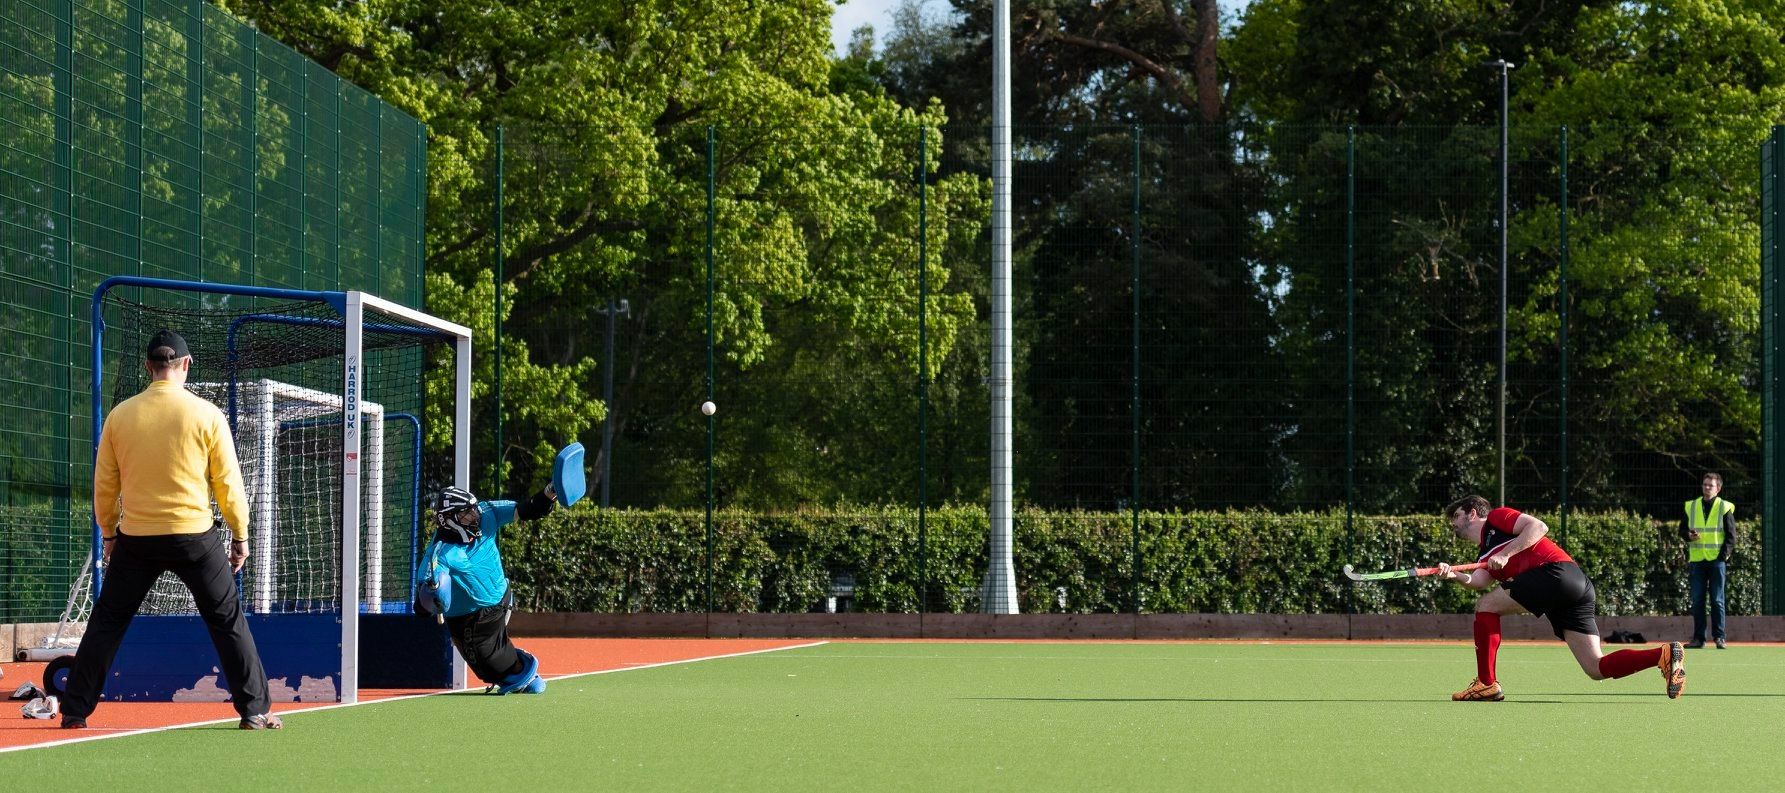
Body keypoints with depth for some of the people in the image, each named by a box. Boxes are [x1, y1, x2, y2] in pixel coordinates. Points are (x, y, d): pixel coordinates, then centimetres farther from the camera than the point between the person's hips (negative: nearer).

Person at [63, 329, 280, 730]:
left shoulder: (120, 414, -1)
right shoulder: (207, 415, -6)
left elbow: (104, 485, 5)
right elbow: (229, 484, -4)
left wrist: (108, 534, 19)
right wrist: (240, 536, 7)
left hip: (135, 539, 2)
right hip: (195, 535, -2)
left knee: (106, 622, 12)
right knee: (228, 622, 8)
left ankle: (75, 710, 10)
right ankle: (255, 709, 7)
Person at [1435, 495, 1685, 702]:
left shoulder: (1496, 517, 10)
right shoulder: (1483, 556, 31)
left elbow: (1538, 526, -5)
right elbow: (1478, 581, 9)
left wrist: (1505, 554, -10)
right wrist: (1455, 576, -8)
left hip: (1556, 570, -9)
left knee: (1486, 606, -1)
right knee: (1597, 669, -2)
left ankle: (1486, 683, -2)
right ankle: (1664, 654, -9)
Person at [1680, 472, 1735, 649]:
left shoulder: (1725, 508, 2)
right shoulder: (1691, 507, 10)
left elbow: (1731, 536, 1)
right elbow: (1682, 529, 15)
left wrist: (1723, 556, -9)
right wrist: (1688, 535, -8)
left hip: (1717, 561, -3)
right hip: (1696, 561, 3)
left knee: (1717, 600, -1)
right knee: (1697, 601, 2)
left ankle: (1719, 637, 2)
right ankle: (1698, 638, 6)